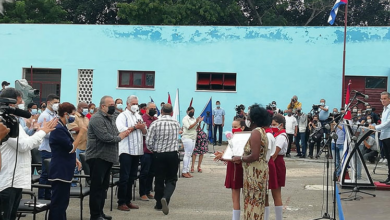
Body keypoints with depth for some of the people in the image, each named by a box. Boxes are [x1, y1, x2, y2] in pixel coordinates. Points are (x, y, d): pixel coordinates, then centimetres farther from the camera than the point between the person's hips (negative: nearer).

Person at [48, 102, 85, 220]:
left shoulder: (62, 127, 14)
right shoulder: (58, 129, -18)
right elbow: (71, 148, -19)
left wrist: (75, 160, 13)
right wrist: (81, 133, -14)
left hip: (64, 171, 10)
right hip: (60, 172, -10)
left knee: (62, 202, 16)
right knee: (59, 203, -5)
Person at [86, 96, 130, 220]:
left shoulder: (109, 119, 17)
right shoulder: (97, 119, -15)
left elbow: (115, 135, 19)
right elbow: (105, 137, -25)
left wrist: (122, 134, -4)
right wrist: (120, 137, -10)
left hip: (107, 157, 10)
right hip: (98, 157, -10)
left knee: (103, 186, 14)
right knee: (97, 187, -4)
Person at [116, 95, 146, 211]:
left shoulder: (139, 116, 18)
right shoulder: (123, 116, -4)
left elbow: (145, 132, 16)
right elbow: (121, 130, -19)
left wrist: (142, 127, -6)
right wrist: (135, 127, -11)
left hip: (137, 151, 7)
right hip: (126, 150, -7)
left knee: (132, 177, 11)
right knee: (124, 177, -4)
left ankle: (128, 201, 19)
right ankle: (121, 203, 2)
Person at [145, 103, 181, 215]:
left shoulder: (155, 123, -9)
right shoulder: (176, 123, -1)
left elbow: (148, 142, -9)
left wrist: (153, 150, 9)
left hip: (159, 155, 0)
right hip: (173, 155, 1)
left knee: (159, 180, 11)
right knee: (171, 180, 8)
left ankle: (159, 204, 20)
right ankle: (166, 198, -17)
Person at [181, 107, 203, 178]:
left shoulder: (194, 118, 17)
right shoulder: (185, 118, -7)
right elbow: (189, 127, -19)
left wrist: (199, 122, 6)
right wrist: (196, 122, -19)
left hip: (193, 138, 8)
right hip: (187, 138, -8)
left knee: (189, 155, 6)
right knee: (187, 155, -9)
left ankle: (187, 171, 7)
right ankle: (184, 172, -7)